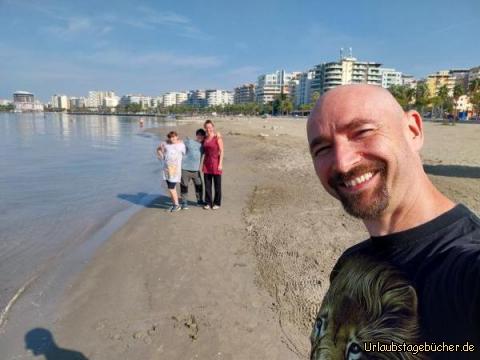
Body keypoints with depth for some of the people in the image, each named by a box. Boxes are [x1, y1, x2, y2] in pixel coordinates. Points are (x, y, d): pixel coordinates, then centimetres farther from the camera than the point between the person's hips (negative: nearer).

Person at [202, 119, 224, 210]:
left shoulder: (217, 137, -7)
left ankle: (217, 203, 17)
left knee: (217, 184, 5)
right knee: (207, 184, 8)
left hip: (216, 162, -5)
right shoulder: (205, 138, 9)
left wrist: (220, 164, -15)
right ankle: (208, 202, 19)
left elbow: (221, 151, -9)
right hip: (207, 163, 5)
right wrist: (203, 164, 12)